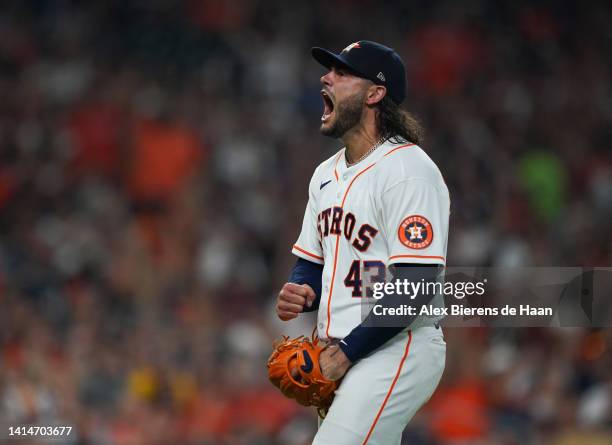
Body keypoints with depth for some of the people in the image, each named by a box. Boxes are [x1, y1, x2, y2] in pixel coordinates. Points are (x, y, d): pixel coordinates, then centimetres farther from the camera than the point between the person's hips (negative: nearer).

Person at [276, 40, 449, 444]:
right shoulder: (327, 173, 15)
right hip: (341, 356, 9)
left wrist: (347, 352, -18)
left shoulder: (409, 169, -13)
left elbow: (415, 287, -20)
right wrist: (300, 293, -2)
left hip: (396, 351, -9)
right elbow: (311, 263, 22)